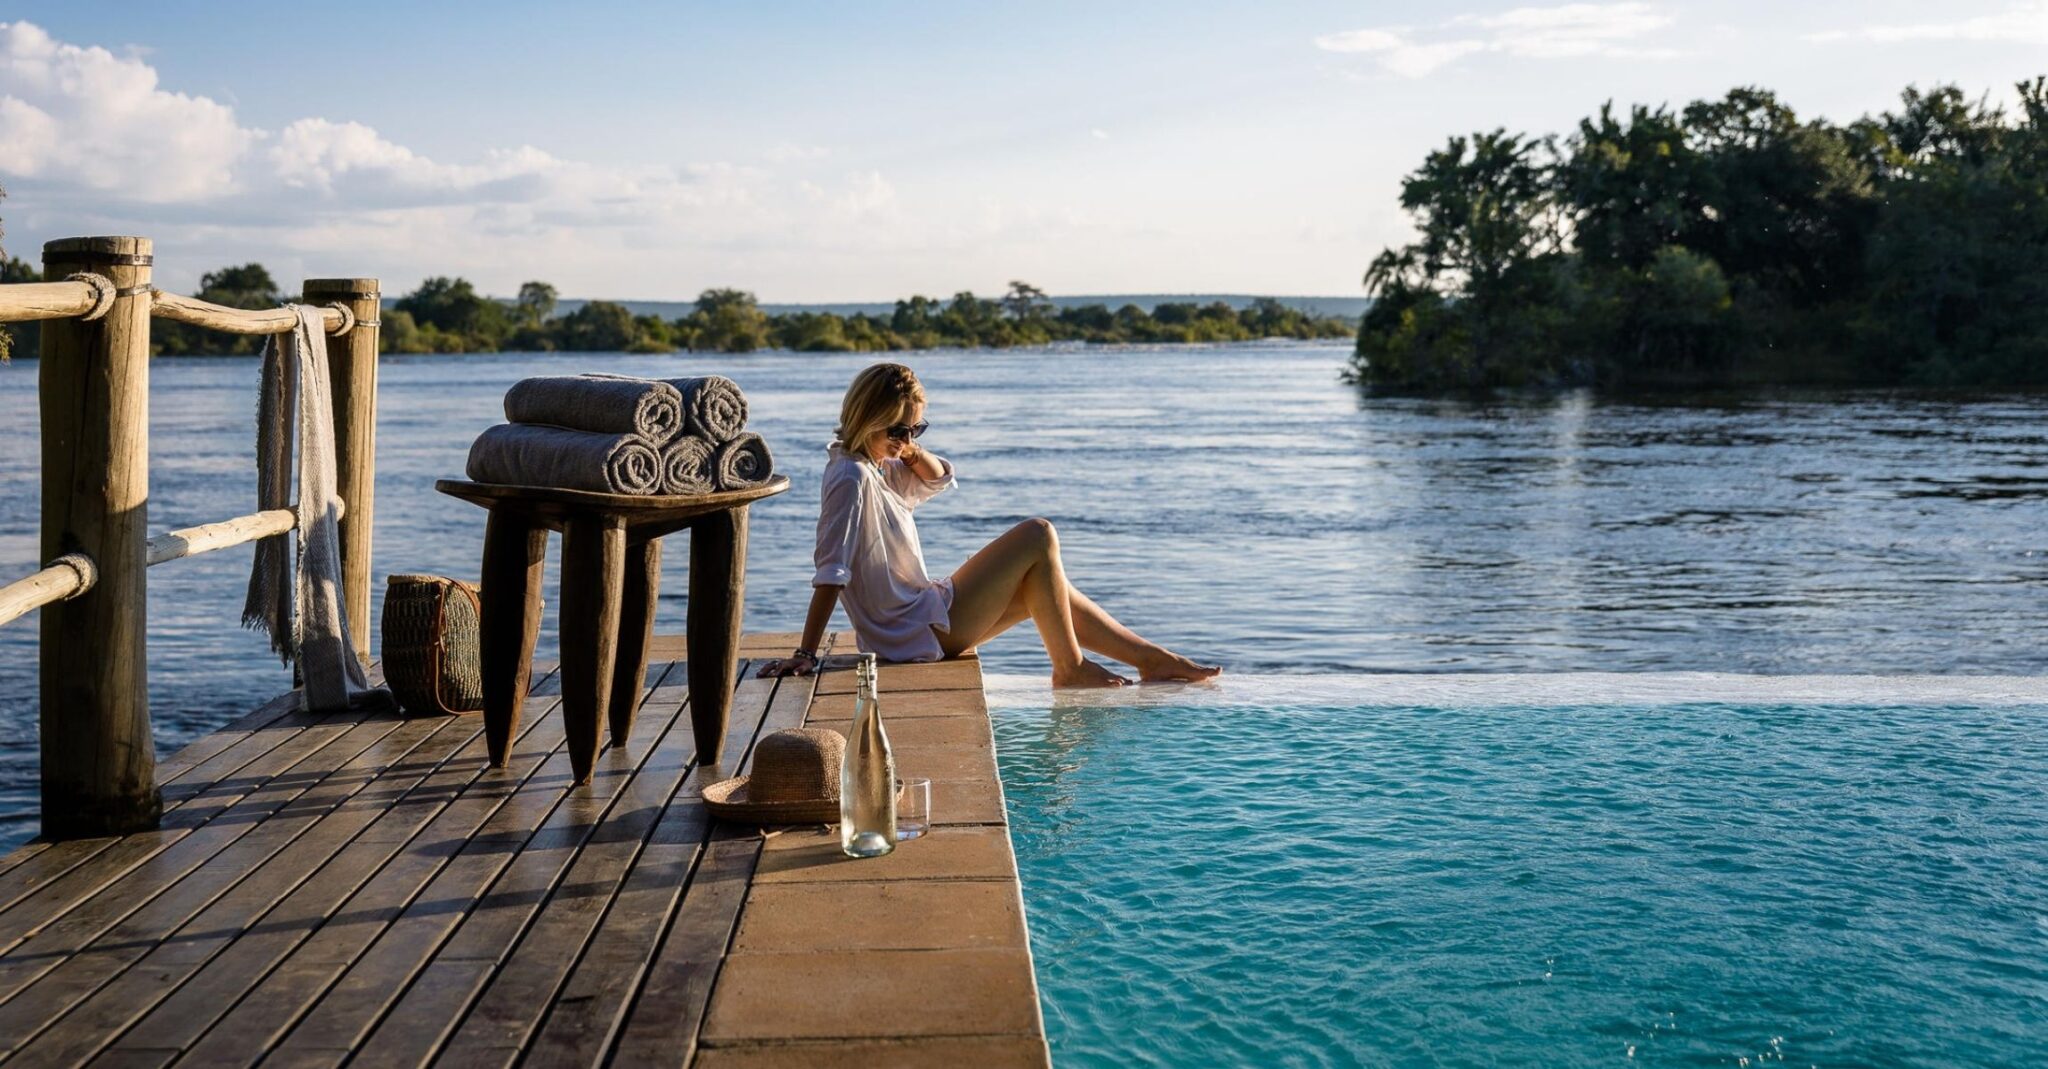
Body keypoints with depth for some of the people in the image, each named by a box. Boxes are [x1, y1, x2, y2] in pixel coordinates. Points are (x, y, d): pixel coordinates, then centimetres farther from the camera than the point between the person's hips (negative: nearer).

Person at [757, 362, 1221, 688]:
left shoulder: (873, 469, 8)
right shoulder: (852, 478, -21)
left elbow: (938, 478, 21)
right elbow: (831, 571, -26)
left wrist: (912, 450, -1)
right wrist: (806, 654, -29)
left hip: (924, 617, 10)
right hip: (924, 635, -10)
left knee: (1048, 590, 19)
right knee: (1038, 535, -9)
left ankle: (1154, 659, 26)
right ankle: (1071, 668, 1)